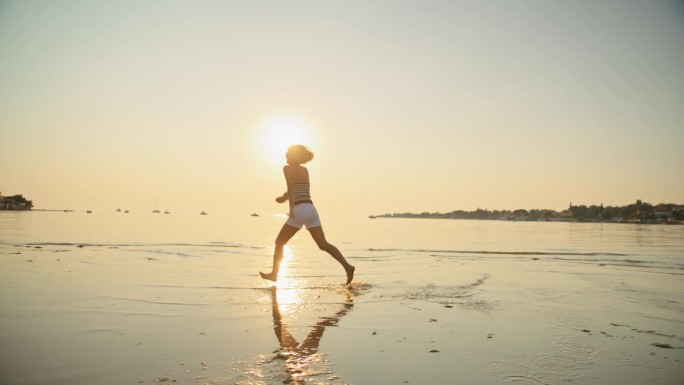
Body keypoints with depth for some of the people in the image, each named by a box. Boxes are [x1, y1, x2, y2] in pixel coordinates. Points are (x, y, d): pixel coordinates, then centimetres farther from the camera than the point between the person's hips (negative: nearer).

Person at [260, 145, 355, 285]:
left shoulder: (287, 168, 1)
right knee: (323, 244, -2)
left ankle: (274, 274, 20)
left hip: (299, 211, -6)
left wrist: (291, 208, -27)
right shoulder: (305, 170, 20)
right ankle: (347, 266, -19)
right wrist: (284, 197, 44)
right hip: (311, 210, 6)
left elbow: (291, 187, -16)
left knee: (279, 242, 13)